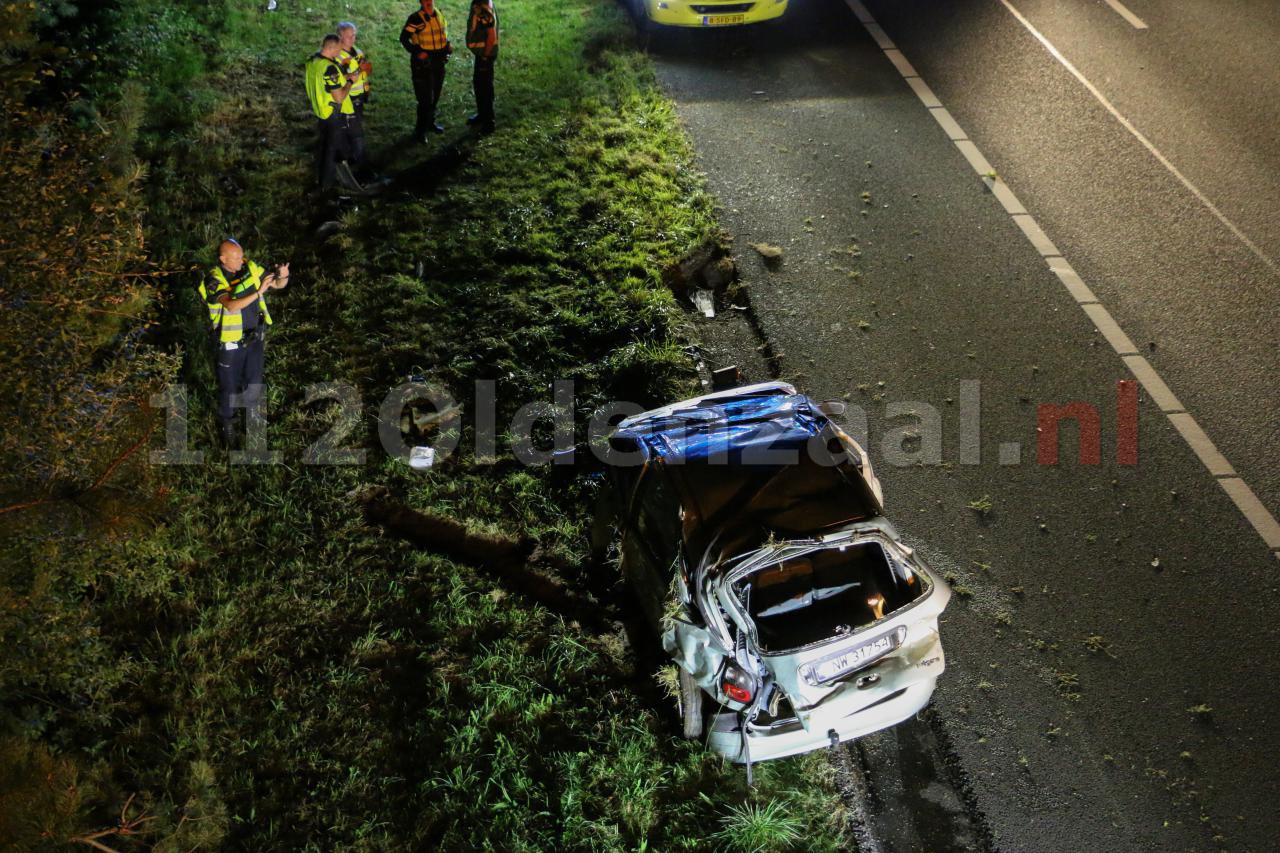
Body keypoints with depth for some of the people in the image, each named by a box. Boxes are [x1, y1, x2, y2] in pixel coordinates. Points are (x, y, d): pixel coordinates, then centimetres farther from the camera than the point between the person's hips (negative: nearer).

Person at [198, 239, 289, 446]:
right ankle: (227, 424, 36)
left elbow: (278, 285, -2)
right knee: (229, 386, 13)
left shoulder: (250, 268, -7)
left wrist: (283, 276, -26)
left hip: (255, 338, 4)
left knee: (254, 383, 14)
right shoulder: (214, 280, -22)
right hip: (230, 343, -4)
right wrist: (259, 292, -45)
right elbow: (232, 306, -36)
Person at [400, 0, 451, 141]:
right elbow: (404, 38, -15)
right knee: (425, 98, -6)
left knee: (435, 96, 19)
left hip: (438, 61, 7)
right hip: (422, 63, -7)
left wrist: (448, 44, 2)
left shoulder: (439, 15, 5)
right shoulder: (416, 18, -17)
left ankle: (430, 123, 38)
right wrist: (417, 52, -24)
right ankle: (420, 131, 5)